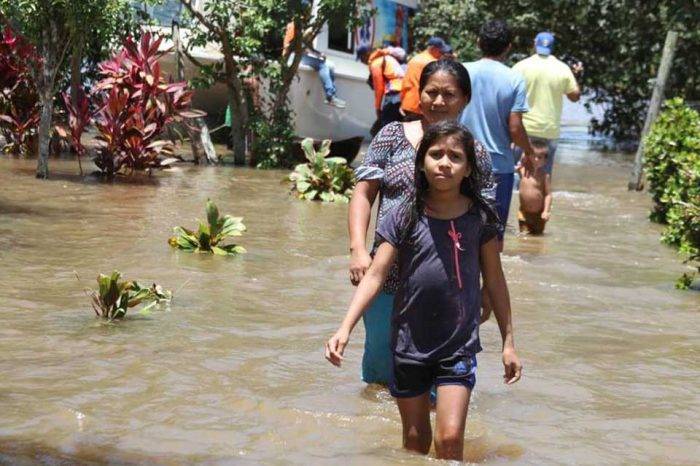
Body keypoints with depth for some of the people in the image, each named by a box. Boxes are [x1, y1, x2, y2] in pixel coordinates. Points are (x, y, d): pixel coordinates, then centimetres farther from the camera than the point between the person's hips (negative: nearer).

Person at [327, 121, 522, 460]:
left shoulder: (480, 218, -3)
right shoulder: (404, 218, -5)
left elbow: (495, 281, 4)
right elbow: (375, 275, -7)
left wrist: (508, 343, 6)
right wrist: (345, 328, -18)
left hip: (459, 345, -1)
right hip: (409, 342, 1)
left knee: (450, 437, -10)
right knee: (416, 439, 14)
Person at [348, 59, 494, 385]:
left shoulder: (475, 154, 4)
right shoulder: (393, 135, 4)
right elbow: (363, 194, 2)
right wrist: (358, 249, -11)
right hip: (387, 276, 1)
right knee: (381, 356, 13)